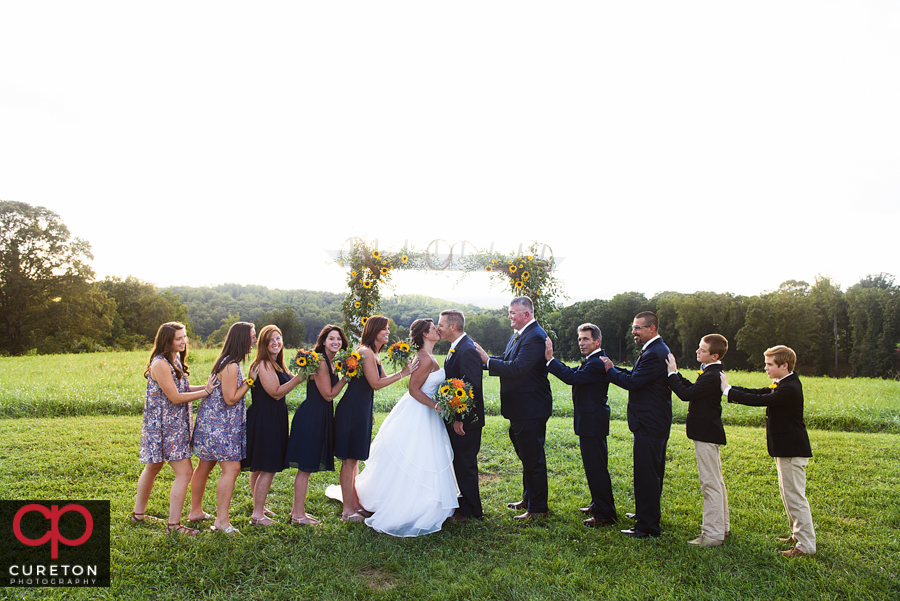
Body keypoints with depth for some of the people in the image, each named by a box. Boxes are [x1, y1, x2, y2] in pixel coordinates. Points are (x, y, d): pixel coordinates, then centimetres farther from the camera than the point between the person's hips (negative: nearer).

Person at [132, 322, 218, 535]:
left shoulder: (175, 360, 9)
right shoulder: (160, 364, -20)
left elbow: (181, 388, 13)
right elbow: (175, 397, -20)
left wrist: (206, 386, -1)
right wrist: (206, 392, -16)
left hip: (173, 424, 10)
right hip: (164, 426, -10)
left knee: (152, 468, 22)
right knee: (184, 472, -9)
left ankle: (138, 513, 37)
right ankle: (174, 524, -1)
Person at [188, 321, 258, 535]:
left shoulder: (230, 363, 12)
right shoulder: (231, 366, -21)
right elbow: (231, 399, -20)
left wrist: (248, 380, 9)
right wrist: (250, 381, -14)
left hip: (213, 420, 10)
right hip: (218, 424, -10)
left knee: (205, 465, 17)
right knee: (231, 468, -9)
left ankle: (195, 511, 29)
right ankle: (221, 520, -5)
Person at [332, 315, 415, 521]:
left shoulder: (374, 354, 14)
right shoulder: (365, 352, -16)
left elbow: (383, 379, 16)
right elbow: (376, 383, -19)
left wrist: (403, 370, 4)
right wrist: (402, 374, -15)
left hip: (362, 410, 10)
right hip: (353, 410, -10)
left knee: (354, 459, 17)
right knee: (349, 460, -2)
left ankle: (355, 504, 27)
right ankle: (348, 510, 6)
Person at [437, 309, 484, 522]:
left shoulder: (468, 351, -21)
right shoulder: (456, 348, 11)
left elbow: (472, 387, -25)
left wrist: (460, 418, -22)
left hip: (466, 420, -10)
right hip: (455, 418, 10)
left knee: (465, 466, 2)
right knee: (460, 464, 19)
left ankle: (469, 511, 15)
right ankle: (464, 505, 32)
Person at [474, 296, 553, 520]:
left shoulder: (535, 337, -20)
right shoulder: (518, 334, 12)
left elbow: (517, 368, -27)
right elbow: (506, 360, 13)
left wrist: (488, 360, -20)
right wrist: (485, 358, 0)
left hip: (531, 410, -10)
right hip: (520, 409, 10)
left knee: (533, 458, 1)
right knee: (527, 457, 21)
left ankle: (538, 508, 13)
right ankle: (528, 499, 36)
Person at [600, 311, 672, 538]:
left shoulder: (654, 354, -20)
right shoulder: (658, 350, 15)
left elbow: (633, 382, -22)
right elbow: (636, 377, 14)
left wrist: (610, 370, -8)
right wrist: (615, 370, 2)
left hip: (649, 424, -11)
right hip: (657, 422, 11)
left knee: (646, 474, -5)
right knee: (653, 472, 21)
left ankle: (647, 525, 2)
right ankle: (649, 512, 35)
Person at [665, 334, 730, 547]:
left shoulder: (712, 376, -22)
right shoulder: (712, 372, 10)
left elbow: (686, 394, -22)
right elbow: (692, 389, 13)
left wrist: (672, 374, -13)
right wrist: (675, 373, 8)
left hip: (706, 434, -11)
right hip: (709, 433, 11)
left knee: (710, 484, -4)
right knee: (716, 481, 19)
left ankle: (713, 534, 3)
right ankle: (722, 525, 31)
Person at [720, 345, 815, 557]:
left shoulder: (789, 389, -23)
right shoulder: (783, 384, 10)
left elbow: (758, 400, -26)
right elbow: (758, 393, 8)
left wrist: (728, 390, -19)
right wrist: (730, 388, -1)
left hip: (792, 451, -11)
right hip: (786, 449, 11)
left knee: (795, 496, -4)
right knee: (786, 492, 20)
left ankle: (806, 545, 5)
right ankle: (798, 534, 33)